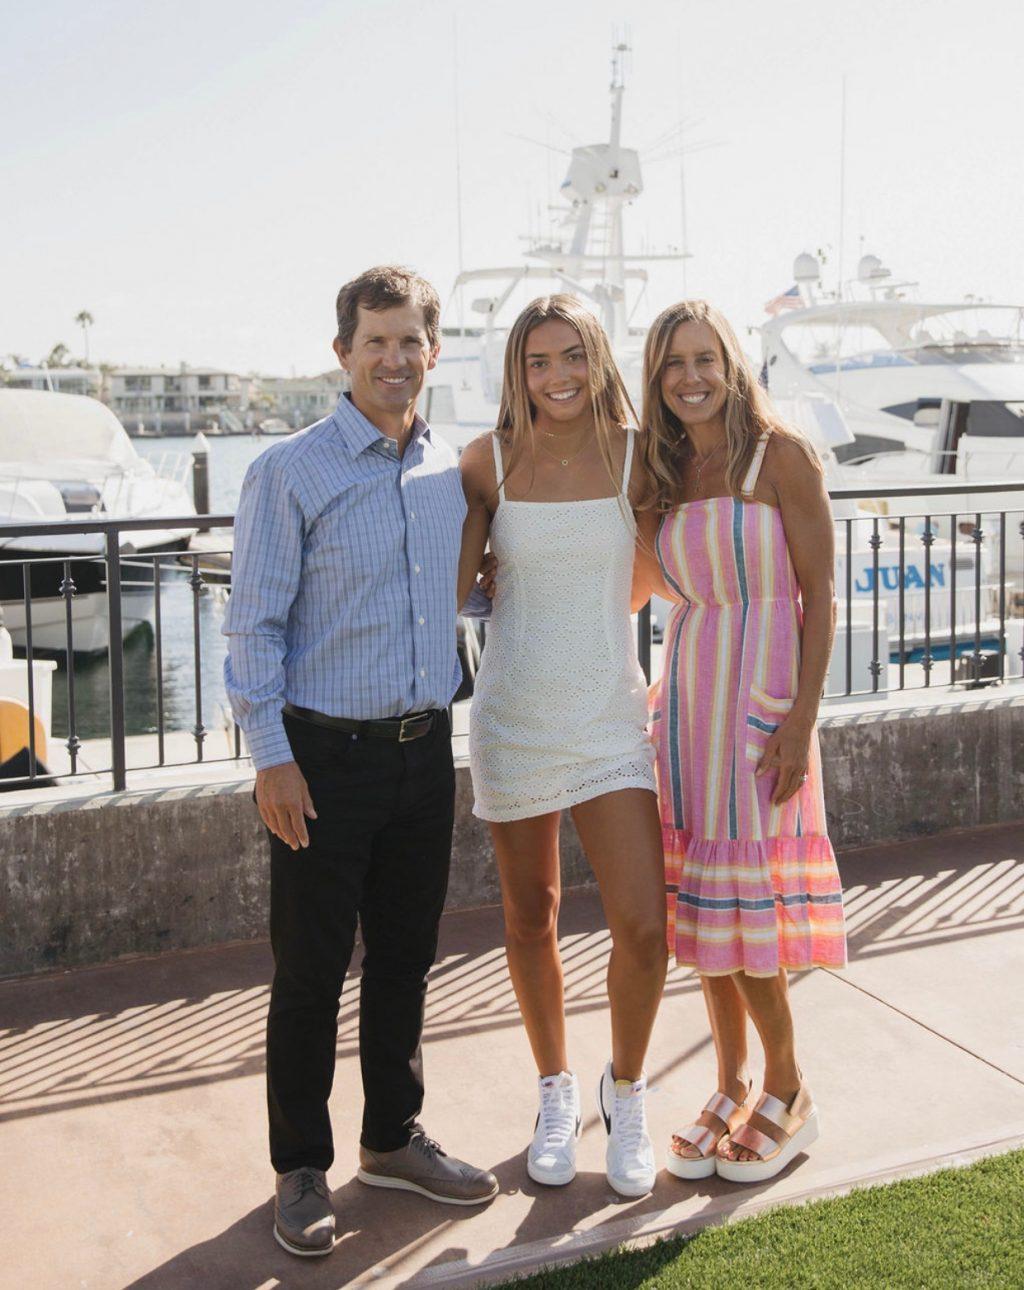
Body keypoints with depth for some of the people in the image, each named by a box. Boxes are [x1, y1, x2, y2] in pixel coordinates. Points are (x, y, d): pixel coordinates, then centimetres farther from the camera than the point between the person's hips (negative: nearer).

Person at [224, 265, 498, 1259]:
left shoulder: (448, 470, 8)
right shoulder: (290, 473, -9)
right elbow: (253, 625, -9)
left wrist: (442, 711, 15)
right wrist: (271, 757, -14)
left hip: (424, 749, 5)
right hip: (327, 756, -5)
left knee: (405, 957, 15)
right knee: (311, 971, 4)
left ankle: (392, 1139, 33)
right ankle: (300, 1170, 21)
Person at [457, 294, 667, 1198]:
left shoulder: (635, 458, -2)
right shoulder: (490, 462, -2)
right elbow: (451, 581, 6)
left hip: (610, 716, 0)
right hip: (513, 716, 1)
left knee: (644, 929, -7)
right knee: (531, 921, 13)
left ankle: (627, 1090, 22)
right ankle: (556, 1090, 36)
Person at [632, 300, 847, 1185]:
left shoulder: (780, 456, -6)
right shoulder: (664, 475, 11)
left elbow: (819, 595, -9)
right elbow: (634, 588, 18)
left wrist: (802, 718, -16)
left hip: (761, 696, -6)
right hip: (687, 693, 6)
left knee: (740, 898, -4)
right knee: (701, 900, 8)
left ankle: (788, 1093, 16)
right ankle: (732, 1088, 23)